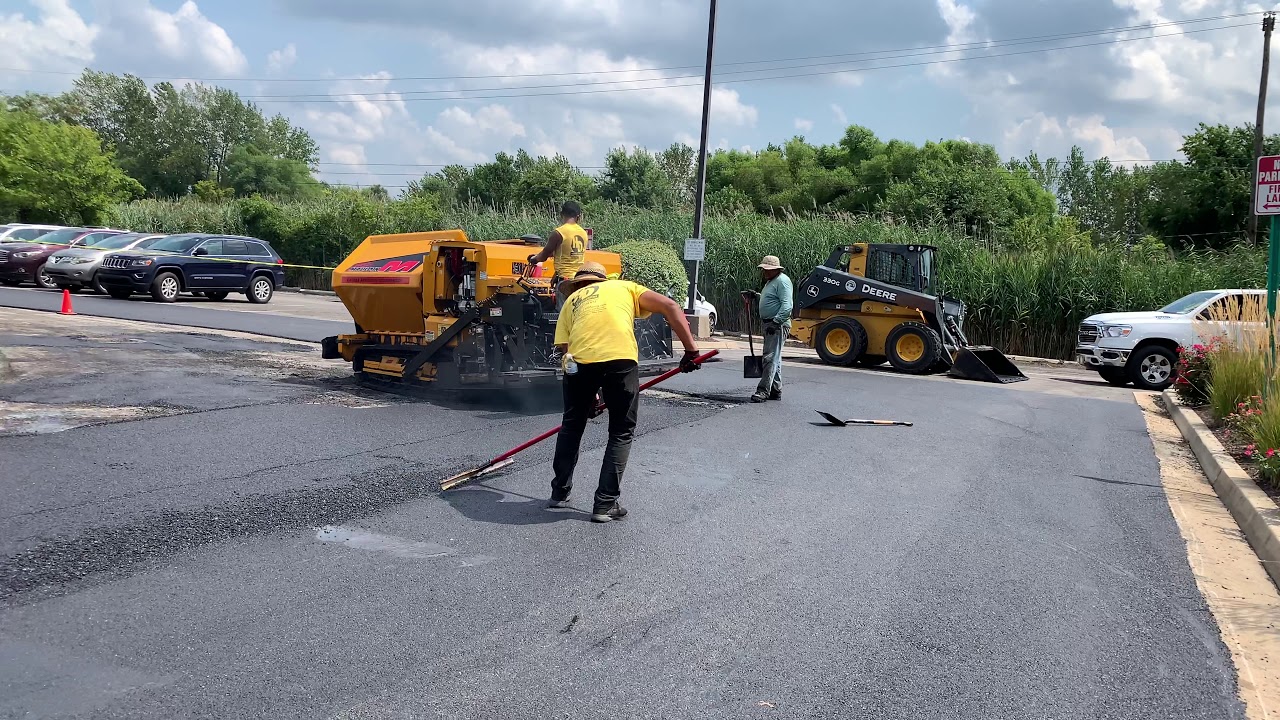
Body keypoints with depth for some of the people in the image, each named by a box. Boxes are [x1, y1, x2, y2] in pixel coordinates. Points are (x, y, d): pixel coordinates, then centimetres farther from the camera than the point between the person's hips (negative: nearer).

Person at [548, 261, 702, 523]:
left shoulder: (572, 300, 31)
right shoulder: (624, 287, 27)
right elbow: (670, 306, 12)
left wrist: (589, 396, 28)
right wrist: (690, 349, 10)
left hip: (580, 361, 2)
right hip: (621, 359, -2)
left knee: (572, 427, 24)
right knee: (621, 433, 14)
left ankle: (559, 493, 35)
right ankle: (605, 504, 13)